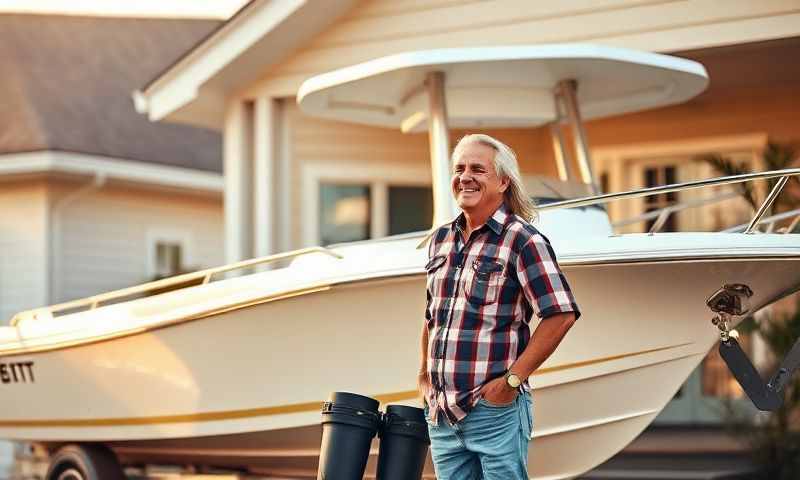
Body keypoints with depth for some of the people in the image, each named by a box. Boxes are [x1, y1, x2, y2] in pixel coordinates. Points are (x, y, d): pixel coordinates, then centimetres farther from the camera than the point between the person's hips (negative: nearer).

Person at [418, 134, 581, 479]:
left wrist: (512, 379, -15)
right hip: (440, 411, 6)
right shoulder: (441, 240, 13)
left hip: (495, 409, -6)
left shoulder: (522, 240, -8)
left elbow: (561, 315, -14)